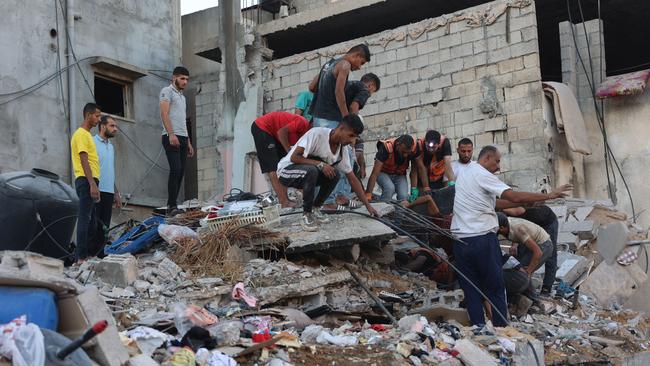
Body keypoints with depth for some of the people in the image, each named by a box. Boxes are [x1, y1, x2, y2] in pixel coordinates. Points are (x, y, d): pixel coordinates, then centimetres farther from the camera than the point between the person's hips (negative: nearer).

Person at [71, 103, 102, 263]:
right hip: (86, 180, -10)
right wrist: (92, 184, -23)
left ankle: (81, 254, 14)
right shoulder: (81, 134, -9)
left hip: (89, 181, 10)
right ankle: (81, 256, -13)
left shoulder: (87, 134, 22)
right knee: (85, 217, -12)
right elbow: (84, 160, -17)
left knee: (89, 219, 11)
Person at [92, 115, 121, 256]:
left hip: (109, 193, 8)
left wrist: (116, 193, 22)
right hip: (97, 192, -8)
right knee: (94, 226, -8)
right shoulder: (93, 143, -7)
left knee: (104, 227, 8)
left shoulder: (110, 146, 20)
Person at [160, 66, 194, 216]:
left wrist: (188, 142, 21)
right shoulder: (167, 91, 2)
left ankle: (172, 206, 5)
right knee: (176, 169, -18)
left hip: (182, 138, 9)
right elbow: (164, 113, -11)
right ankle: (171, 206, -18)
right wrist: (171, 134, -24)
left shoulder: (182, 96, 27)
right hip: (171, 137, -9)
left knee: (180, 172, 3)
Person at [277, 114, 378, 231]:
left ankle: (315, 208, 1)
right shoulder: (317, 134, -25)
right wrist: (320, 164, -31)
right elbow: (294, 157, -28)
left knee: (335, 174, -17)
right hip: (286, 170, -7)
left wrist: (368, 205, 0)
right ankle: (306, 215, -20)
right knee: (311, 170, -36)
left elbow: (352, 179, 3)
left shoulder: (342, 151, -3)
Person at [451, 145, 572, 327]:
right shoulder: (482, 175, -9)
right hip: (482, 238, -7)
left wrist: (525, 202, 12)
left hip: (460, 239, 7)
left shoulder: (464, 174, 18)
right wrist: (549, 195, -13)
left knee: (471, 290, 7)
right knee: (496, 288, 4)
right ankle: (501, 328, 8)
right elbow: (514, 196, -18)